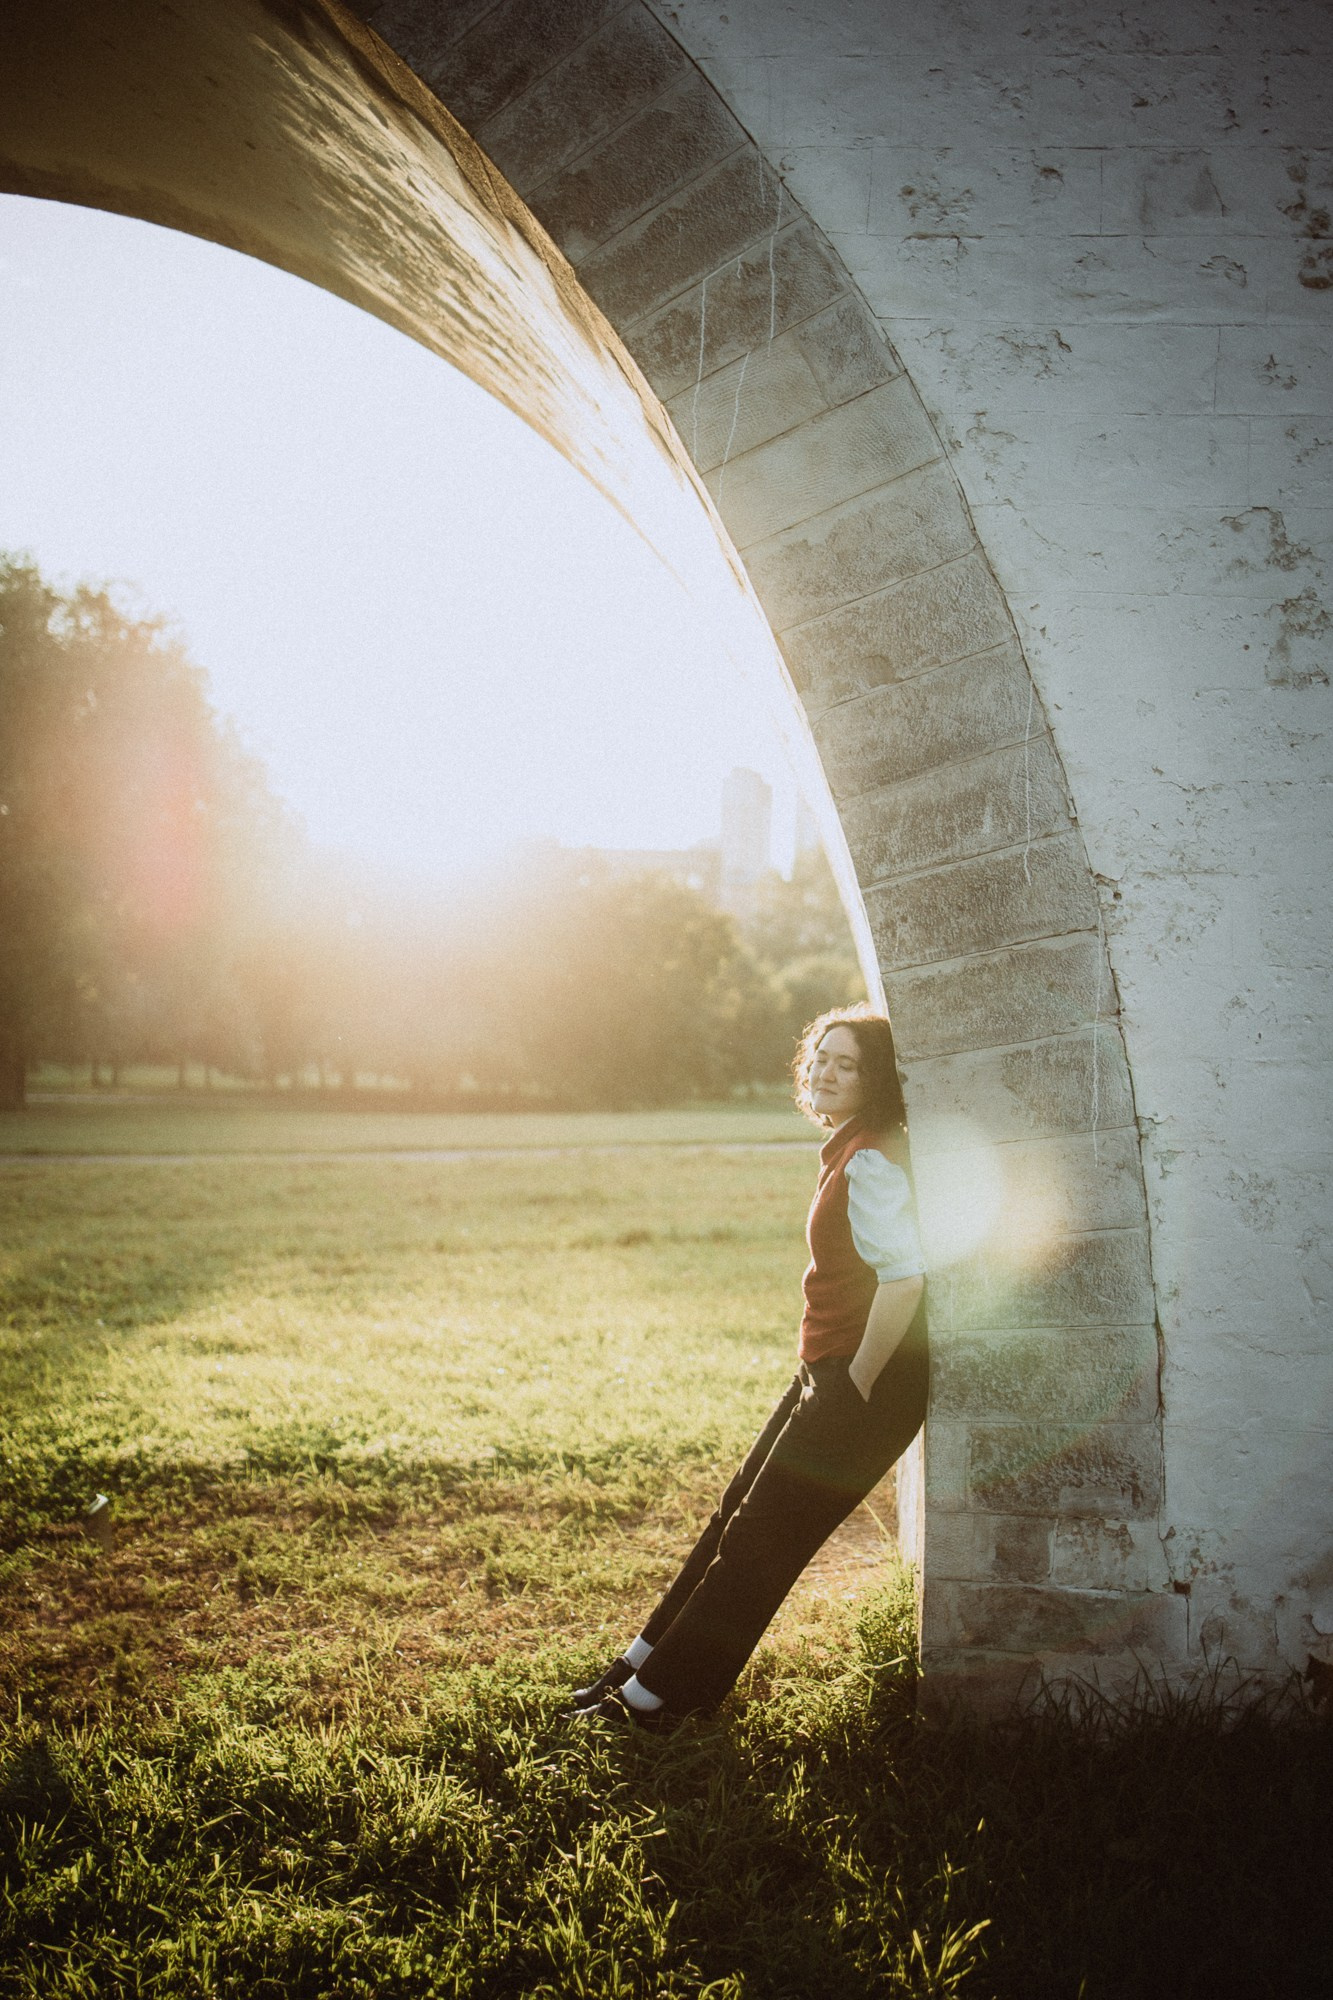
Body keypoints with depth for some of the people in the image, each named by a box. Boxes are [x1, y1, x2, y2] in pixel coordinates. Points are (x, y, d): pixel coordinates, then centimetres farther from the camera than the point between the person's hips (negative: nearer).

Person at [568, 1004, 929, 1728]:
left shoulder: (871, 1161, -19)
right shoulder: (847, 1151, 11)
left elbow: (904, 1279, -28)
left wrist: (857, 1388, -19)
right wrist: (825, 1383, 17)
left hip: (867, 1380, -9)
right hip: (826, 1371, 9)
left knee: (760, 1538, -2)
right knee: (734, 1520, 14)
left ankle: (654, 1697, 8)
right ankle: (644, 1662, 24)